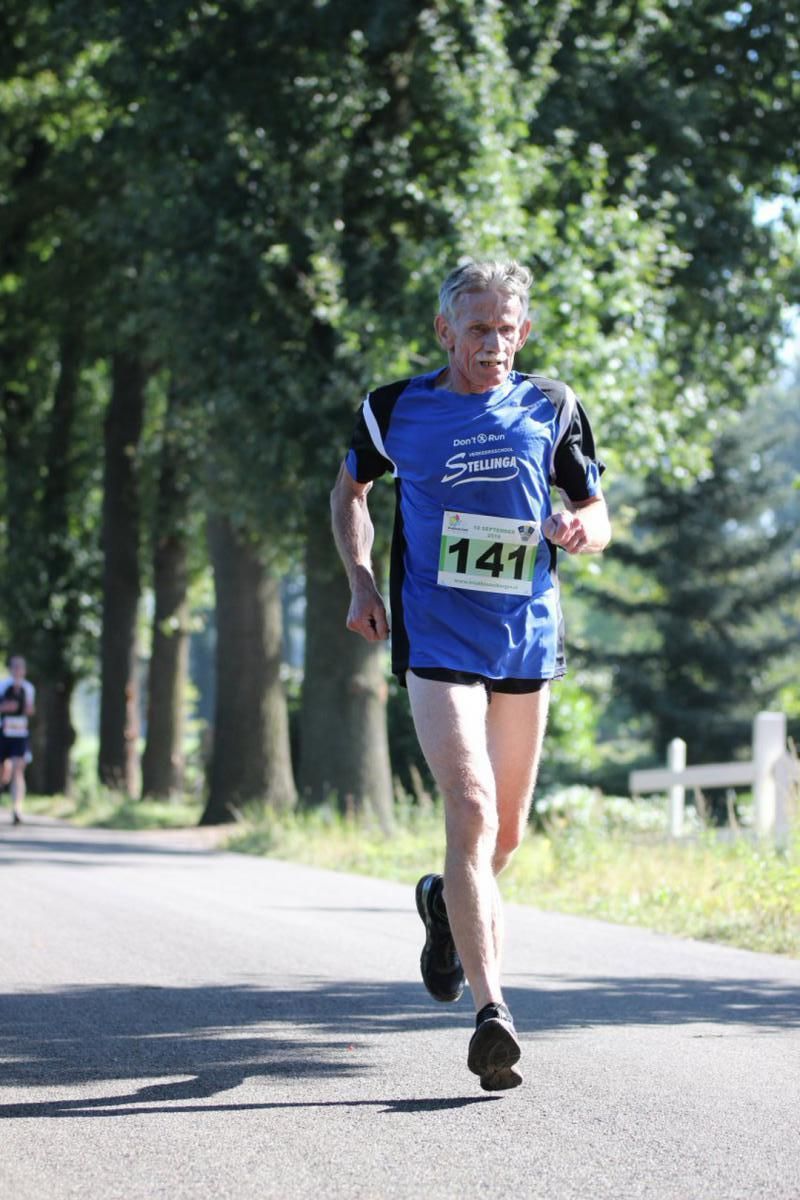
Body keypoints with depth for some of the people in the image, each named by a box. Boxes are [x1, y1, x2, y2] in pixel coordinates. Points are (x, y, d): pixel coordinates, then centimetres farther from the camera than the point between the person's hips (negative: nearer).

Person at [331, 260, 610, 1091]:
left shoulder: (552, 409, 3)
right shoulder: (397, 409, 0)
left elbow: (594, 511, 11)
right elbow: (351, 487, 17)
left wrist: (584, 530, -14)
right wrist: (361, 582, 4)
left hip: (528, 639, 3)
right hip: (436, 639, -3)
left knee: (506, 833, 13)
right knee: (471, 811, -19)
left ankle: (448, 904, 48)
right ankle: (490, 1012, -24)